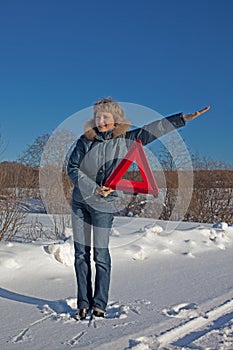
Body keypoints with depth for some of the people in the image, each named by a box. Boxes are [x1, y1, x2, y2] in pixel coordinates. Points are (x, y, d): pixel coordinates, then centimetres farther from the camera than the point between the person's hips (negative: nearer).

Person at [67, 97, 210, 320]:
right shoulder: (86, 140, -1)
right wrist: (93, 188, -16)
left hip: (103, 205, -2)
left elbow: (152, 130, -6)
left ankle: (99, 304, 14)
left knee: (101, 255, 0)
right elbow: (72, 168, -6)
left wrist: (183, 118, -12)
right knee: (80, 253, 5)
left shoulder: (125, 140, -3)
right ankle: (83, 303, 16)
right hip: (79, 201, 3)